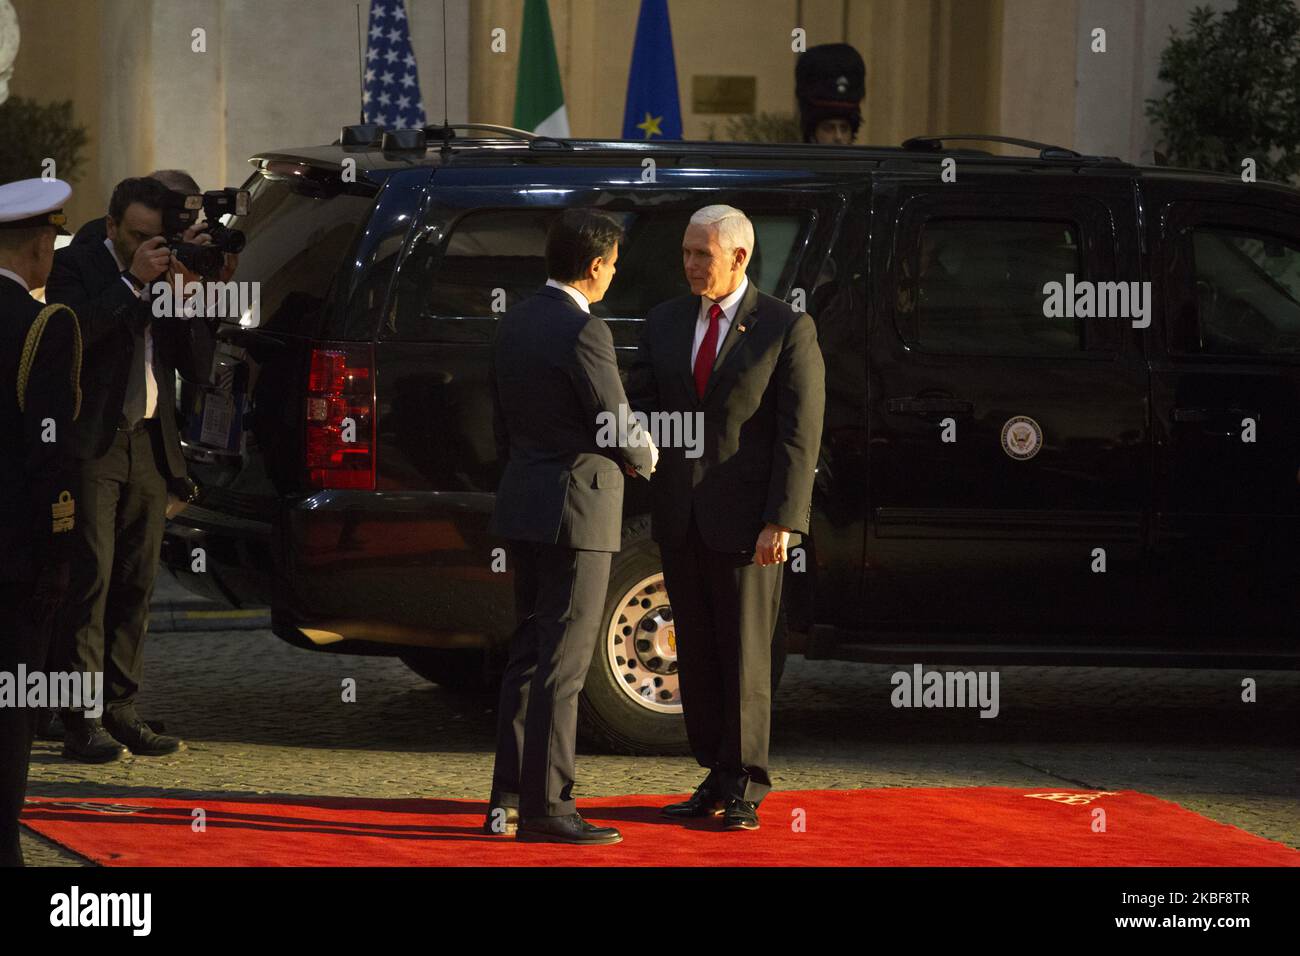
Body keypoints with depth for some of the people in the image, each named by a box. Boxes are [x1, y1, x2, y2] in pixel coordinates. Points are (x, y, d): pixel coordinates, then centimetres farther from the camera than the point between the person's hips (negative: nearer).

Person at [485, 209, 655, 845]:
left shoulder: (515, 323, 9)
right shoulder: (583, 332, -17)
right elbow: (620, 431, -16)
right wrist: (645, 459, 6)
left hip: (522, 506, 9)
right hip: (576, 510, -9)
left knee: (529, 656, 14)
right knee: (562, 665, -5)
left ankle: (507, 802, 15)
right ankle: (546, 808, -4)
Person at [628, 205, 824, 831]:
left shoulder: (787, 330, -4)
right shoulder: (666, 323, 11)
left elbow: (800, 433, -8)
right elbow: (641, 403, 11)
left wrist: (783, 521, -15)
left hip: (745, 520, -5)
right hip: (680, 515, 5)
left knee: (745, 656, -2)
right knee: (697, 656, 9)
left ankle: (745, 790, 6)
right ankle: (717, 779, 18)